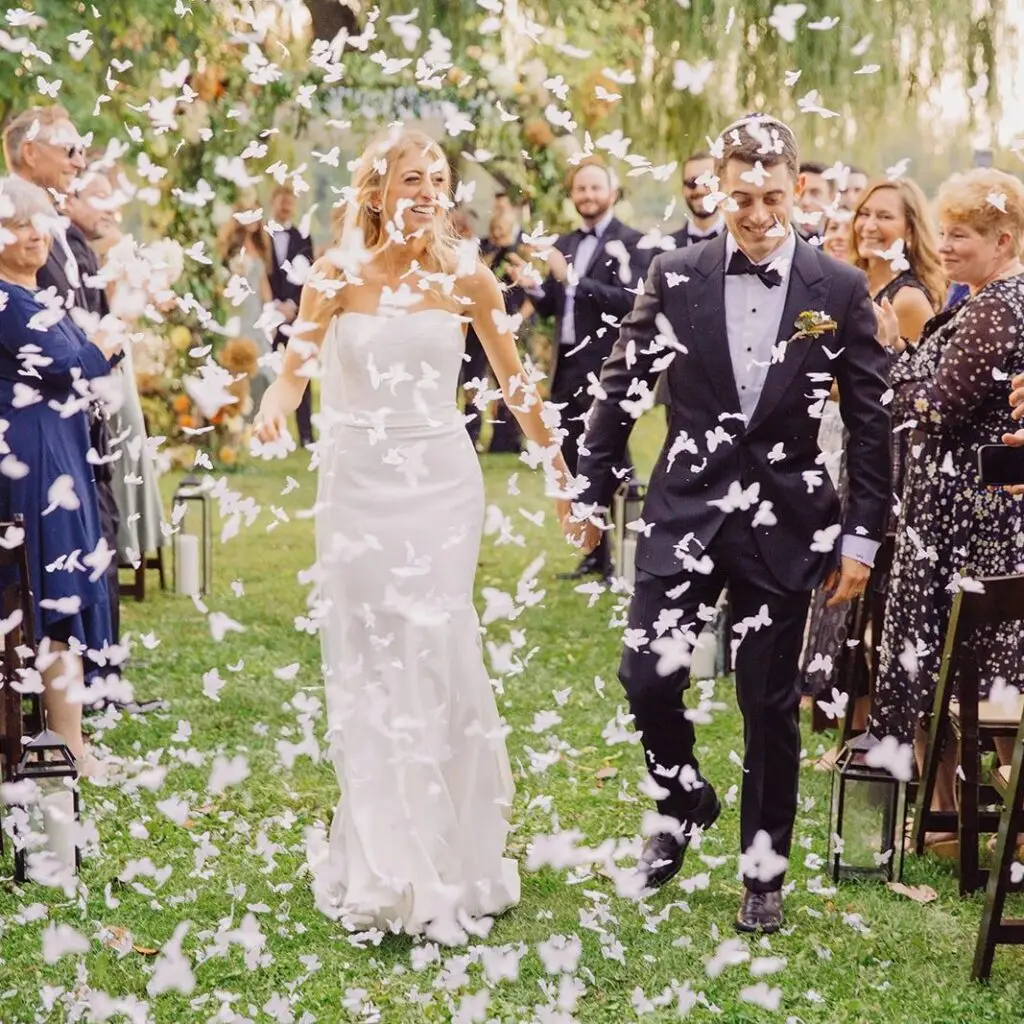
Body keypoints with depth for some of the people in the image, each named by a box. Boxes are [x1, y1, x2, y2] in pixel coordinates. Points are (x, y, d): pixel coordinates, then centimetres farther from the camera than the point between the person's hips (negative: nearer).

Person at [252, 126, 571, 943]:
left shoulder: (465, 277, 2)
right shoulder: (338, 275, 0)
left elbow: (515, 382, 9)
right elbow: (294, 370, -5)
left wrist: (561, 474, 11)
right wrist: (274, 410, -28)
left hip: (441, 482, 0)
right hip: (358, 481, 0)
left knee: (433, 654, -3)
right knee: (367, 662, 3)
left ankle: (447, 856, 10)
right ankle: (384, 858, 12)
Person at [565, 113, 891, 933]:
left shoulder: (840, 291, -3)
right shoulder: (676, 277, -1)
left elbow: (870, 423, 0)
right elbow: (622, 390, 5)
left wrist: (863, 535, -3)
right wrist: (593, 495, 5)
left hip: (785, 525, -1)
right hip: (686, 512, 1)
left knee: (771, 705, 6)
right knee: (648, 676, -6)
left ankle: (764, 870, 22)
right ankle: (684, 802, 25)